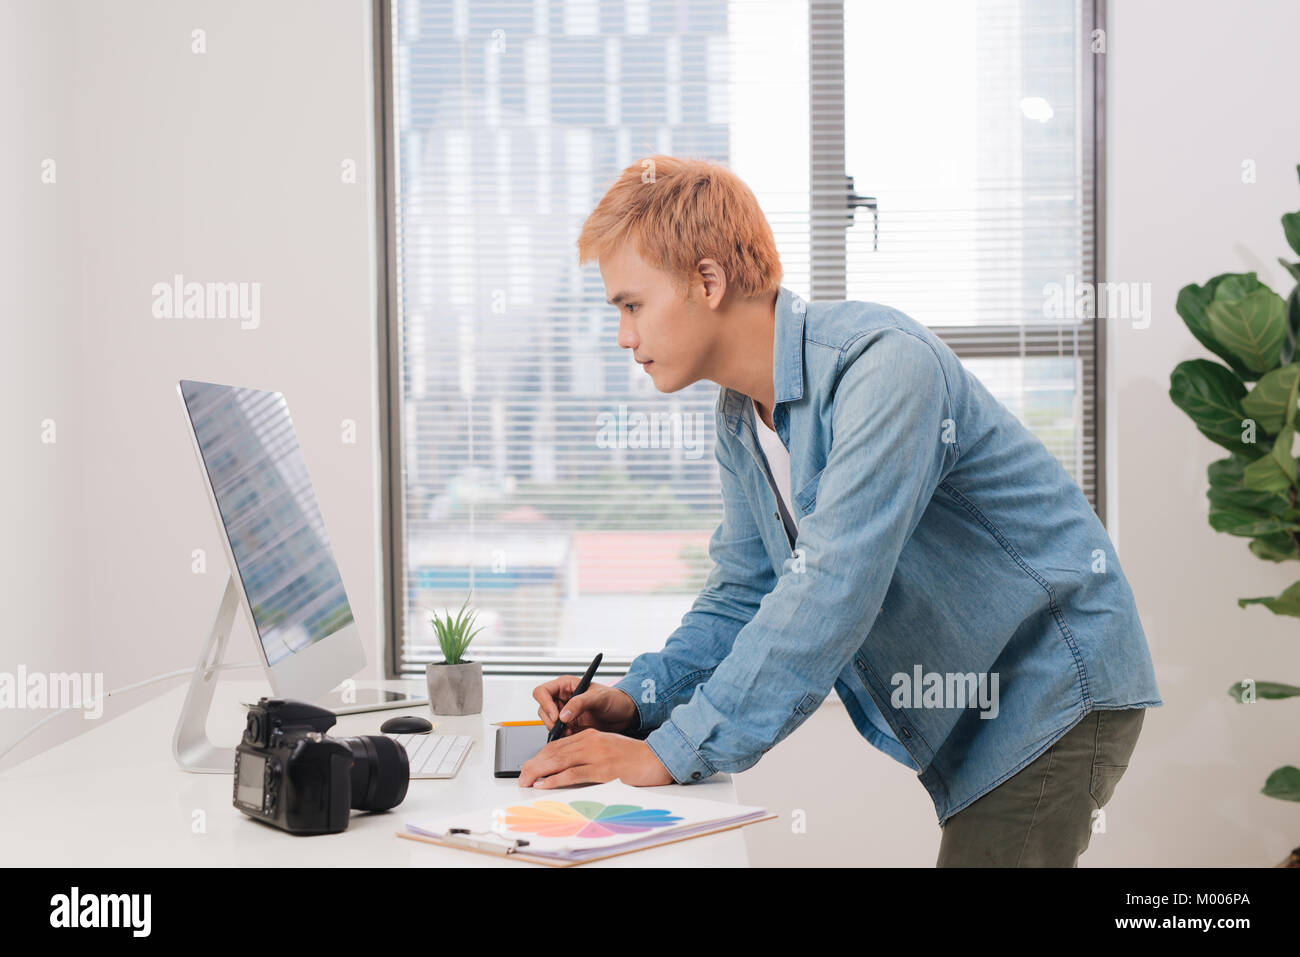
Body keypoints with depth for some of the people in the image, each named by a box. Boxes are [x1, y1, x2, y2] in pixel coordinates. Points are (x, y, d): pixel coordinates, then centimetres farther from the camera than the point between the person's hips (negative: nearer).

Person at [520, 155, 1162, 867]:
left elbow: (830, 594, -33)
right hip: (973, 711, 8)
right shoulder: (740, 420, 4)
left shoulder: (883, 366, -26)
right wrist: (637, 699, -7)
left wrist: (672, 752, -31)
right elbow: (744, 595, 10)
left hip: (1054, 685, -8)